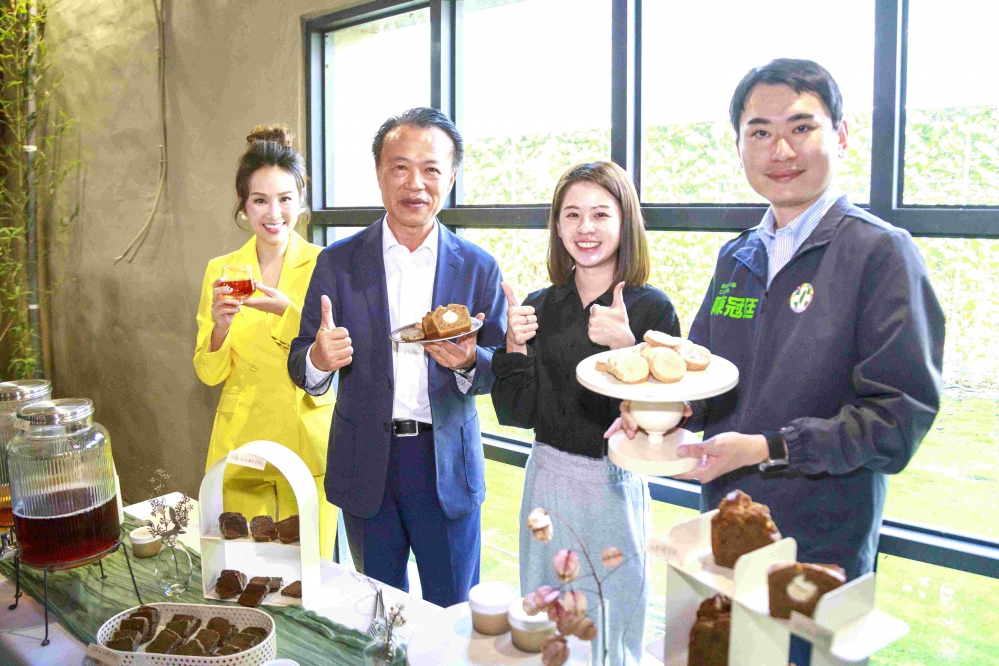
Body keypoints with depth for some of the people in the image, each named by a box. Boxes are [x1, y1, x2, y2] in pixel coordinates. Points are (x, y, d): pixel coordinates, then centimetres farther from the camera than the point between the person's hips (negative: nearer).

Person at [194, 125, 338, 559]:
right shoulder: (220, 271, 3)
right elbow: (210, 374, 3)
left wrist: (287, 311, -26)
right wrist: (220, 326, -16)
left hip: (308, 445, -2)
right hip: (240, 448, 2)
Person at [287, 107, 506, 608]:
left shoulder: (478, 268, -1)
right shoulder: (338, 262, -1)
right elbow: (300, 368, 0)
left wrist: (469, 362, -21)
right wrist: (319, 358, -23)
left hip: (447, 467, 0)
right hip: (366, 467, 1)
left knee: (454, 615, 10)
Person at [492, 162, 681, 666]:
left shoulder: (651, 308, -10)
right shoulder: (539, 307, 1)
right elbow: (516, 414, 0)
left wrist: (625, 346, -26)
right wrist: (514, 345, -14)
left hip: (612, 487, -3)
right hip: (546, 481, 4)